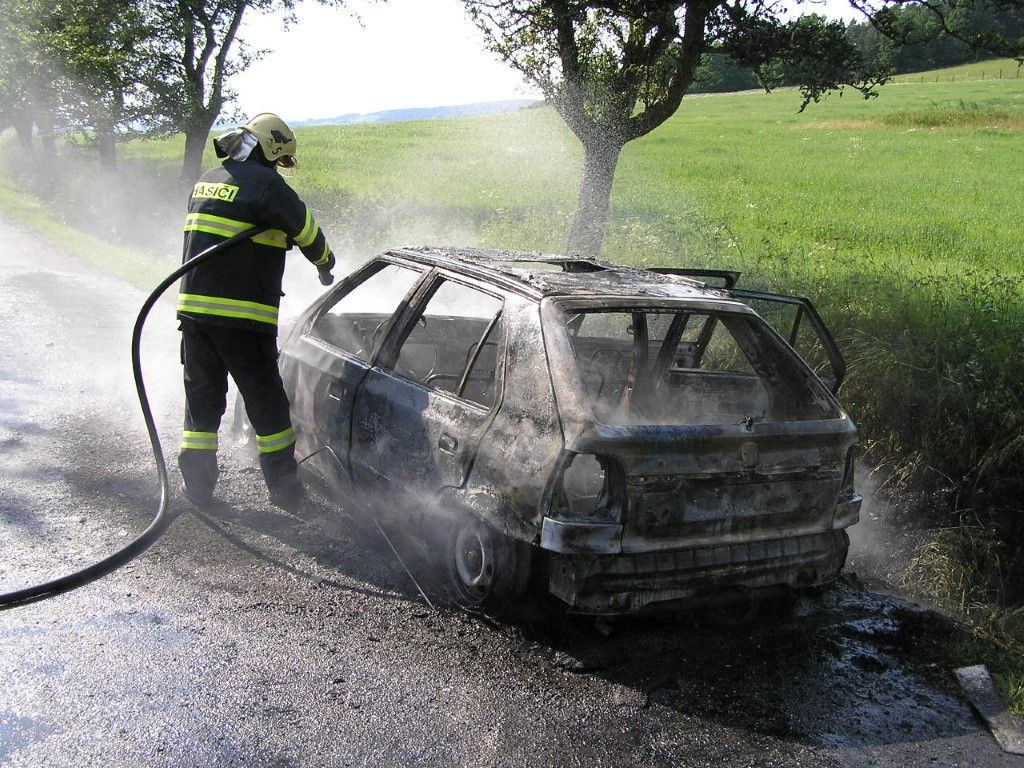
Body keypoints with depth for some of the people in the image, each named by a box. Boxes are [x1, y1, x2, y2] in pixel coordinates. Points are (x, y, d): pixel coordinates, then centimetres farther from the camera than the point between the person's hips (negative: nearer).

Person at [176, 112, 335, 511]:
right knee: (266, 402, 4)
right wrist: (325, 264, 16)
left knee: (202, 395, 15)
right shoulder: (264, 183, -9)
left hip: (192, 307, 7)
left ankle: (196, 485, 19)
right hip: (240, 315, -7)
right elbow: (305, 229, -3)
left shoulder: (206, 181, 16)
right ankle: (284, 487, 12)